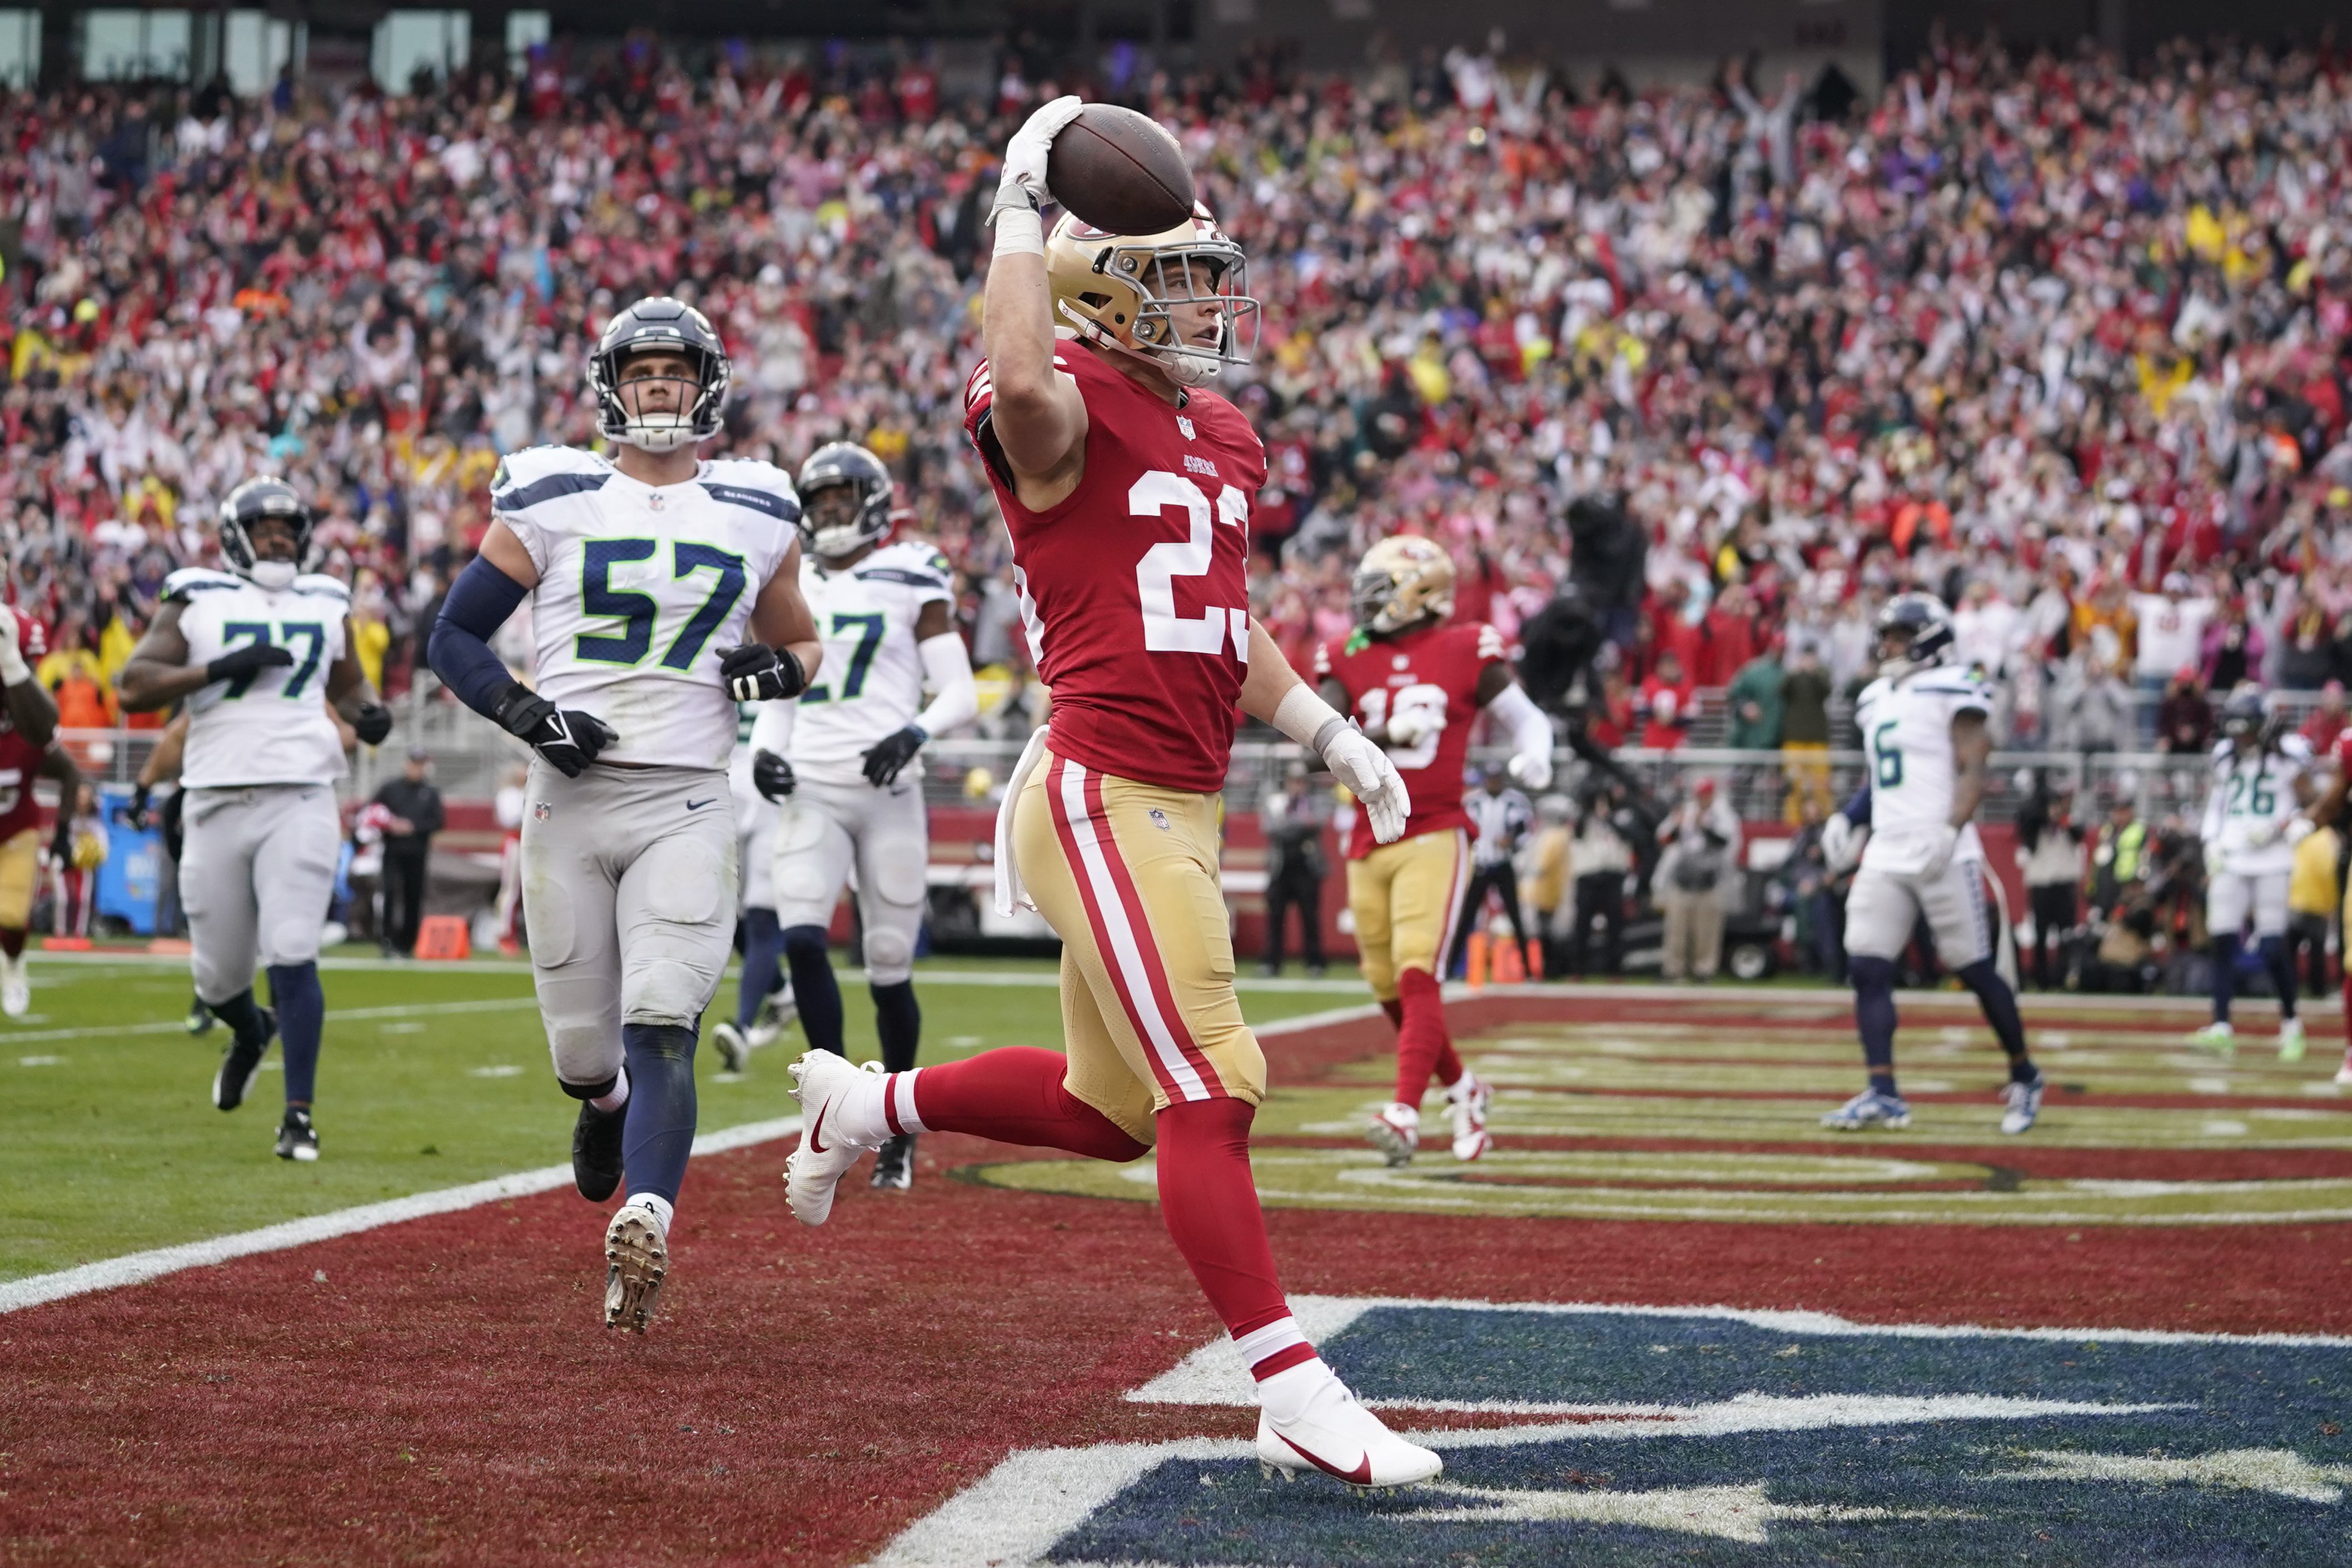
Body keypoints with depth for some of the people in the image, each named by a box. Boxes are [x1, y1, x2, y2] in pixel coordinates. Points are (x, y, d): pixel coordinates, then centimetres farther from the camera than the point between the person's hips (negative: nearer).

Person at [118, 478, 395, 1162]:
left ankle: (298, 1115, -8)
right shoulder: (197, 602, 4)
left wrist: (369, 712, 6)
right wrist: (221, 668, -16)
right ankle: (251, 1033, 45)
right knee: (218, 976, 9)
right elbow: (134, 687, -5)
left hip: (300, 800, 0)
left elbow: (348, 682, 29)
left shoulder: (325, 605, 13)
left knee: (293, 956, -14)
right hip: (217, 802, 0)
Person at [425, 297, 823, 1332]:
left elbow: (798, 640, 23)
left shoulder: (757, 516, 9)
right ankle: (605, 1099, 45)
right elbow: (453, 637, 7)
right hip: (569, 799, 0)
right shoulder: (551, 504, 3)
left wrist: (780, 666, -1)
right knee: (583, 1049, 9)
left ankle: (644, 1229, -33)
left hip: (684, 807, 0)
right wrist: (522, 710, -11)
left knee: (661, 1031, -19)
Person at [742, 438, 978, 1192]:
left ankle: (899, 1131, 18)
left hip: (887, 793, -3)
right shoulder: (794, 589, 13)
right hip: (812, 793, 3)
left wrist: (915, 733, -21)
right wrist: (766, 750, 0)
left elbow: (960, 693, -2)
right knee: (802, 939, -18)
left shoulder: (910, 581, 0)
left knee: (890, 968, 1)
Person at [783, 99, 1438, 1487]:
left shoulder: (1222, 438, 17)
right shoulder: (1070, 411, -10)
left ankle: (870, 1103, 37)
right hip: (1105, 794, -9)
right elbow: (1019, 382, -37)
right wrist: (1021, 208, -28)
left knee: (1109, 1110, 17)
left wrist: (1333, 737, 21)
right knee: (1210, 1095, -10)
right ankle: (1296, 1395, -7)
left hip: (1181, 804, 9)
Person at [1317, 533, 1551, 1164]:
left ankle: (1405, 1113, -24)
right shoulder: (1350, 659, 6)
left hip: (1434, 837, -5)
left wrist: (1531, 759, -13)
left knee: (1417, 977, -17)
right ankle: (1462, 1089, 31)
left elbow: (1526, 719, 9)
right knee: (1390, 990, 11)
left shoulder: (1465, 652, -1)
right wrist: (1386, 735, -22)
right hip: (1370, 844, 5)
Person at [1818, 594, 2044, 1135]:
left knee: (1975, 971, -1)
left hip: (1943, 857, -7)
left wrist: (1951, 830, -24)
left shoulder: (1952, 693, -5)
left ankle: (2025, 1076, 16)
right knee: (1866, 970, -4)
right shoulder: (1877, 700, 17)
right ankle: (1882, 1094, -4)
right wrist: (1846, 818, 10)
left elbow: (1973, 773, -12)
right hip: (1886, 857, 7)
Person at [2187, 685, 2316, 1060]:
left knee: (2273, 947, -8)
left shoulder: (2289, 753, -4)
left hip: (2271, 863, -4)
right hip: (2230, 860, 4)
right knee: (2223, 941, -4)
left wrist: (2278, 830, -14)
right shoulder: (2225, 753, 10)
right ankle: (2221, 1026, -4)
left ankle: (2290, 1021, 11)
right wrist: (2211, 844, 5)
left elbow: (2306, 806, 1)